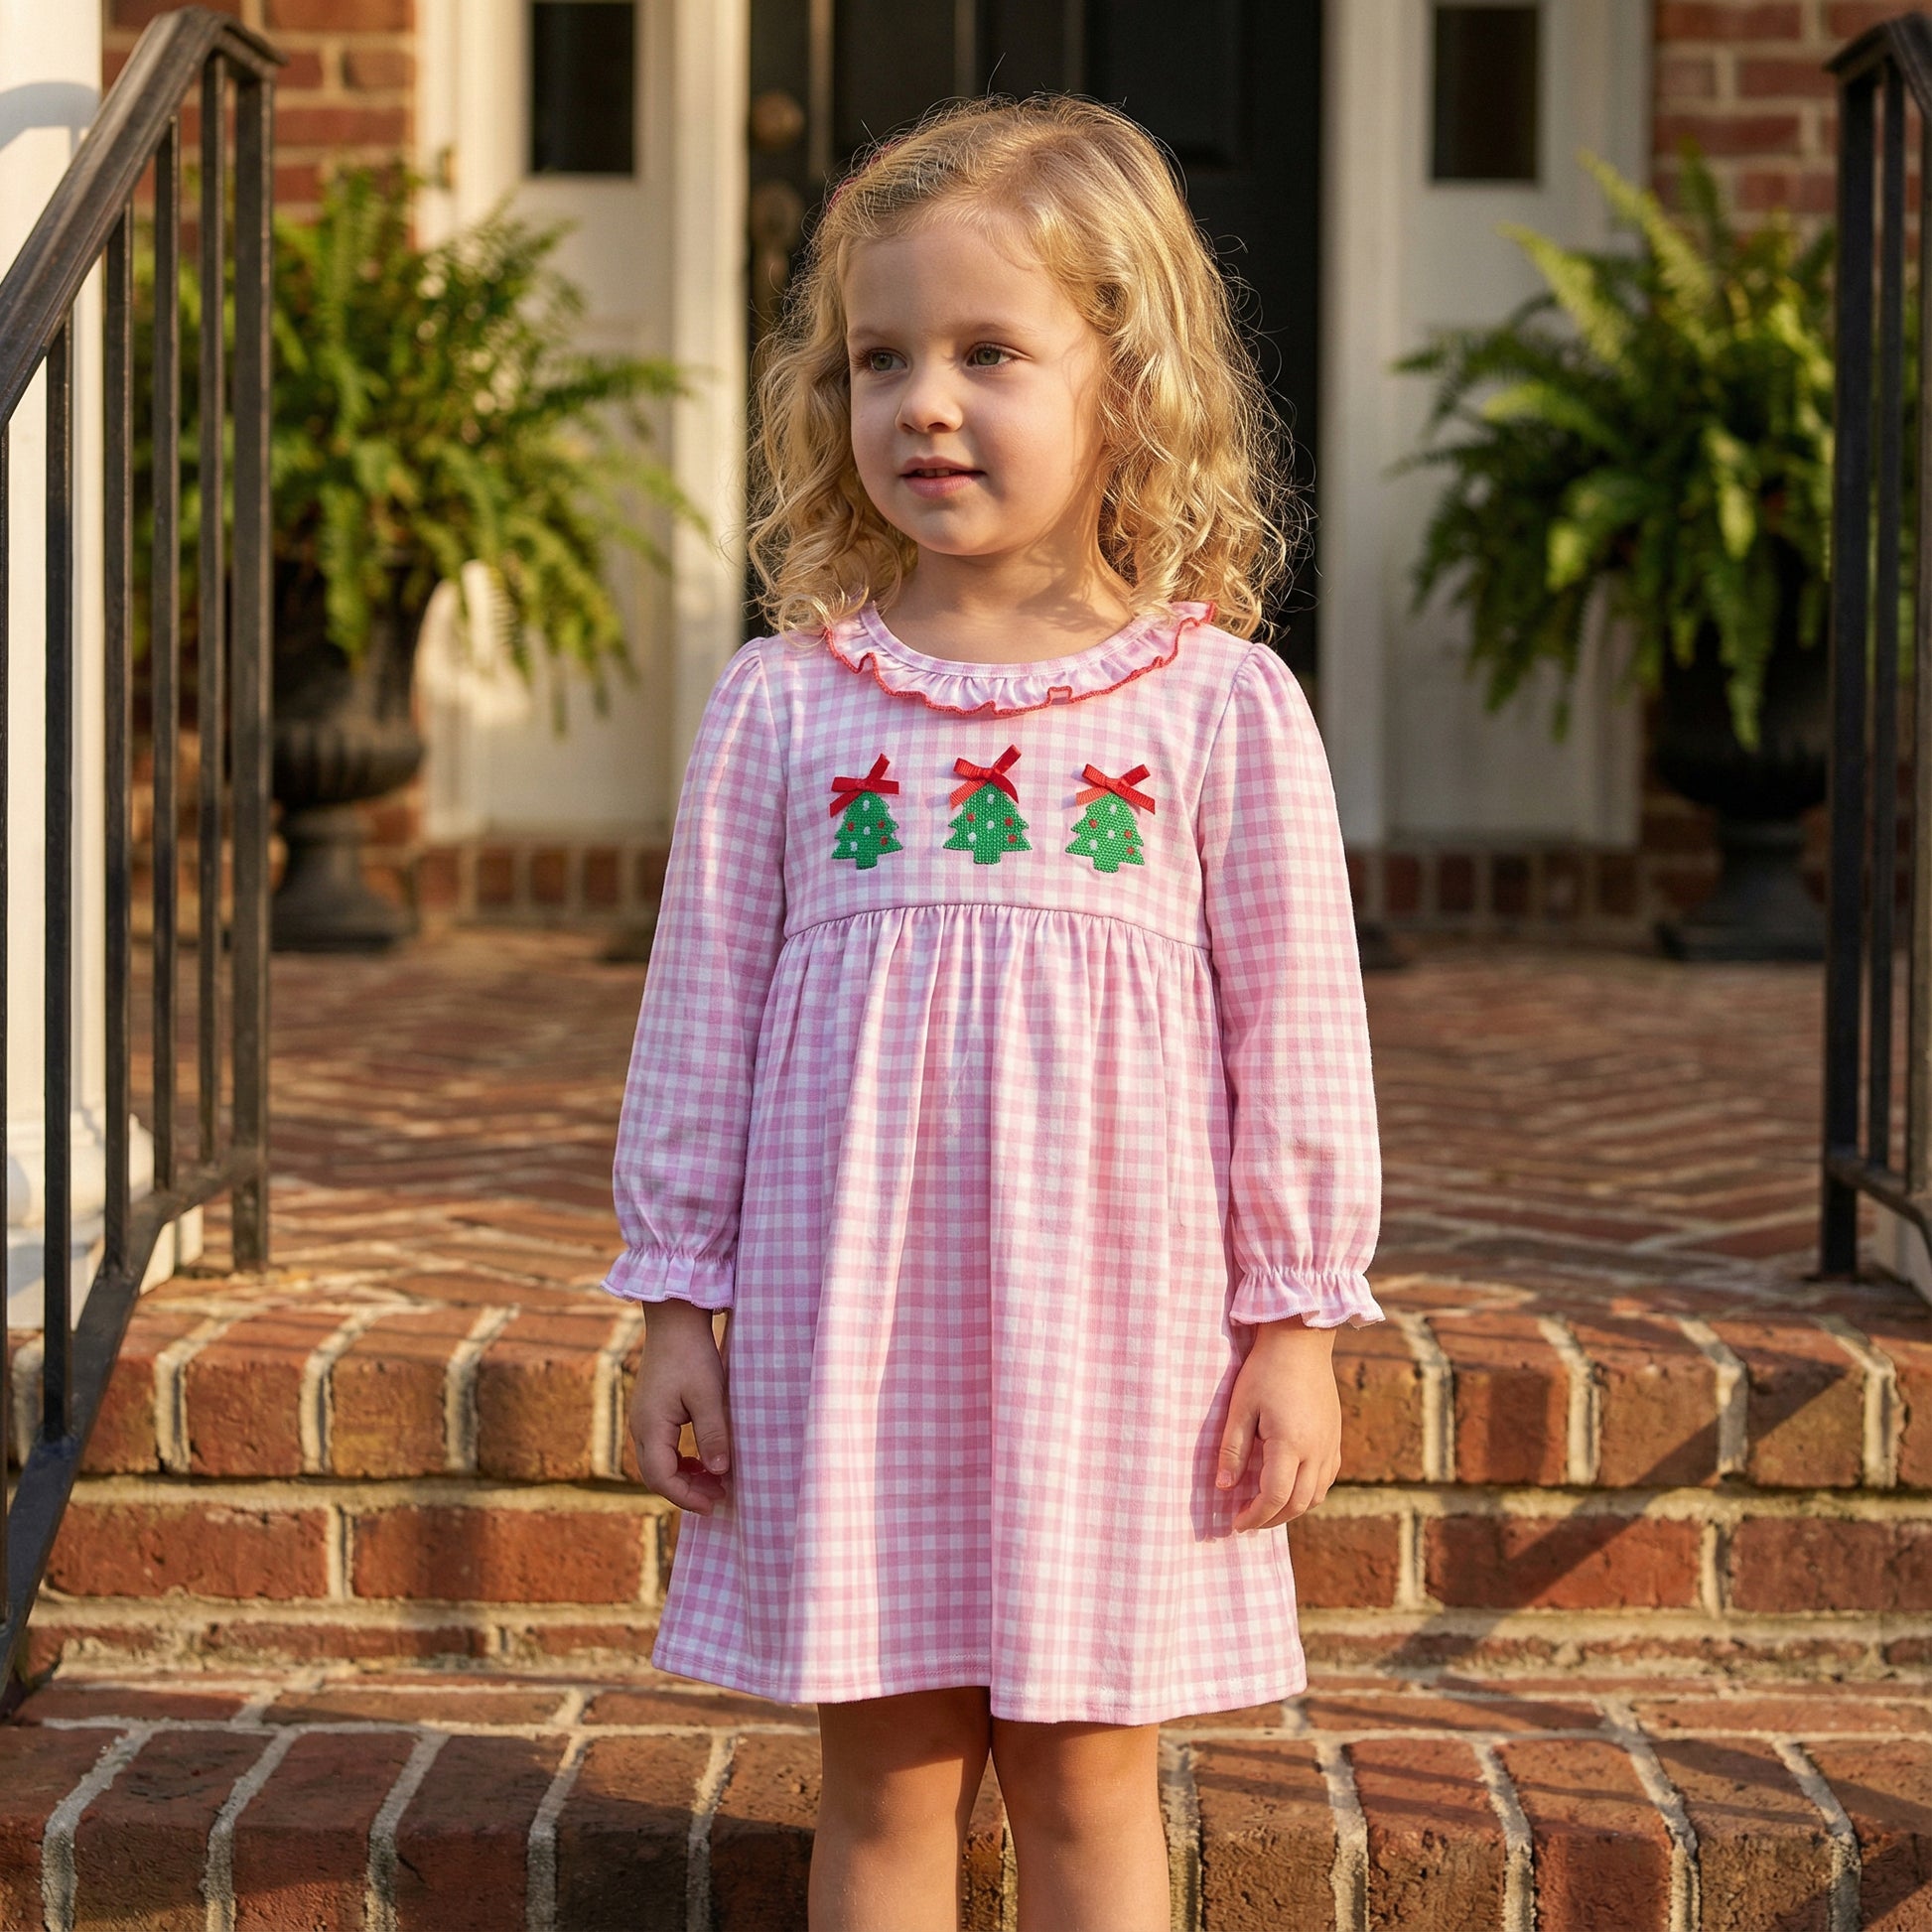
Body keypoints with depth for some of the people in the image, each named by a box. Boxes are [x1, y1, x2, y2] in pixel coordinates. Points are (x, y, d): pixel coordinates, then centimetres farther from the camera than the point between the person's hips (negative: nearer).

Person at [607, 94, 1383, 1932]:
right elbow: (703, 1013, 6)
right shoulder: (782, 701, 1)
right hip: (848, 1321, 1)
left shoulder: (1216, 703, -2)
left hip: (1112, 1317, -1)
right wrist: (678, 1304, 4)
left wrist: (1297, 1323, -1)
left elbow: (1297, 1028, 1)